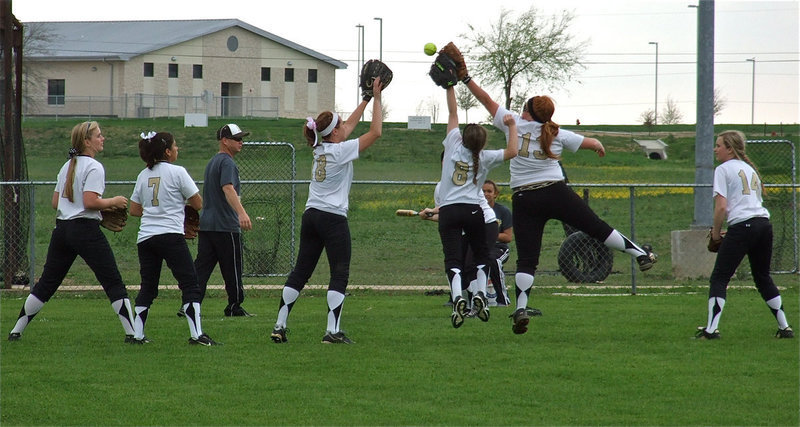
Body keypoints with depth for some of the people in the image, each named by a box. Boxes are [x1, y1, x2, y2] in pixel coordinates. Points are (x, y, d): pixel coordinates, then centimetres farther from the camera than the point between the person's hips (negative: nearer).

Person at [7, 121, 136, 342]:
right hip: (86, 229, -7)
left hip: (61, 229, 7)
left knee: (47, 283, 12)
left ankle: (16, 330, 13)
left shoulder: (67, 167, 15)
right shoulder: (94, 167, -9)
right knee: (113, 282, -3)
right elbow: (90, 201, -19)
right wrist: (113, 202, -4)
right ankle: (132, 332, -7)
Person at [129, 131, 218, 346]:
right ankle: (196, 334, -12)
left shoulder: (143, 175, 12)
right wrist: (181, 199, 20)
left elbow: (134, 210, 16)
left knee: (147, 286, 13)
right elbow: (198, 203, 0)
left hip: (145, 237, 6)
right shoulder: (177, 172, -3)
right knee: (190, 284, -4)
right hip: (170, 235, -6)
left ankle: (137, 334, 9)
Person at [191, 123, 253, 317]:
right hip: (226, 226, -9)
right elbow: (228, 189, -28)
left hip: (205, 224, 9)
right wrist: (241, 213, -41)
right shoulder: (227, 163, -11)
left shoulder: (212, 162, 20)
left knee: (201, 267, 2)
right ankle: (234, 306, 10)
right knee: (232, 268, 3)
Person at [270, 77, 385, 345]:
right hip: (333, 219, -8)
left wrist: (367, 98, 26)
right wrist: (376, 99, -2)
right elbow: (376, 132, -9)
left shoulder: (320, 149, 11)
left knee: (300, 272, 11)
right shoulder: (341, 151, -10)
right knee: (340, 275, -3)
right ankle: (333, 331, -11)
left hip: (311, 215, 8)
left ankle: (279, 326, 9)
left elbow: (349, 126, 25)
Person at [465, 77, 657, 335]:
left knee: (526, 258, -2)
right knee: (597, 228, 11)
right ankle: (640, 254, 17)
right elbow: (593, 144, 12)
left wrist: (467, 80, 20)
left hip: (524, 200, 0)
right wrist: (599, 147, 36)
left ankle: (521, 307, -15)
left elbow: (487, 101, 9)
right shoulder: (557, 135, 4)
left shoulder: (514, 124, 2)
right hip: (556, 193, 0)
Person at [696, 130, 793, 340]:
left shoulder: (723, 169, 0)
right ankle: (784, 327, 18)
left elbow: (722, 206, -10)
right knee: (763, 277, 19)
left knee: (719, 278, -3)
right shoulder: (750, 168, 23)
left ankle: (711, 328, -13)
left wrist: (716, 232, 3)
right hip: (764, 224, 7)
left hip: (743, 226, -7)